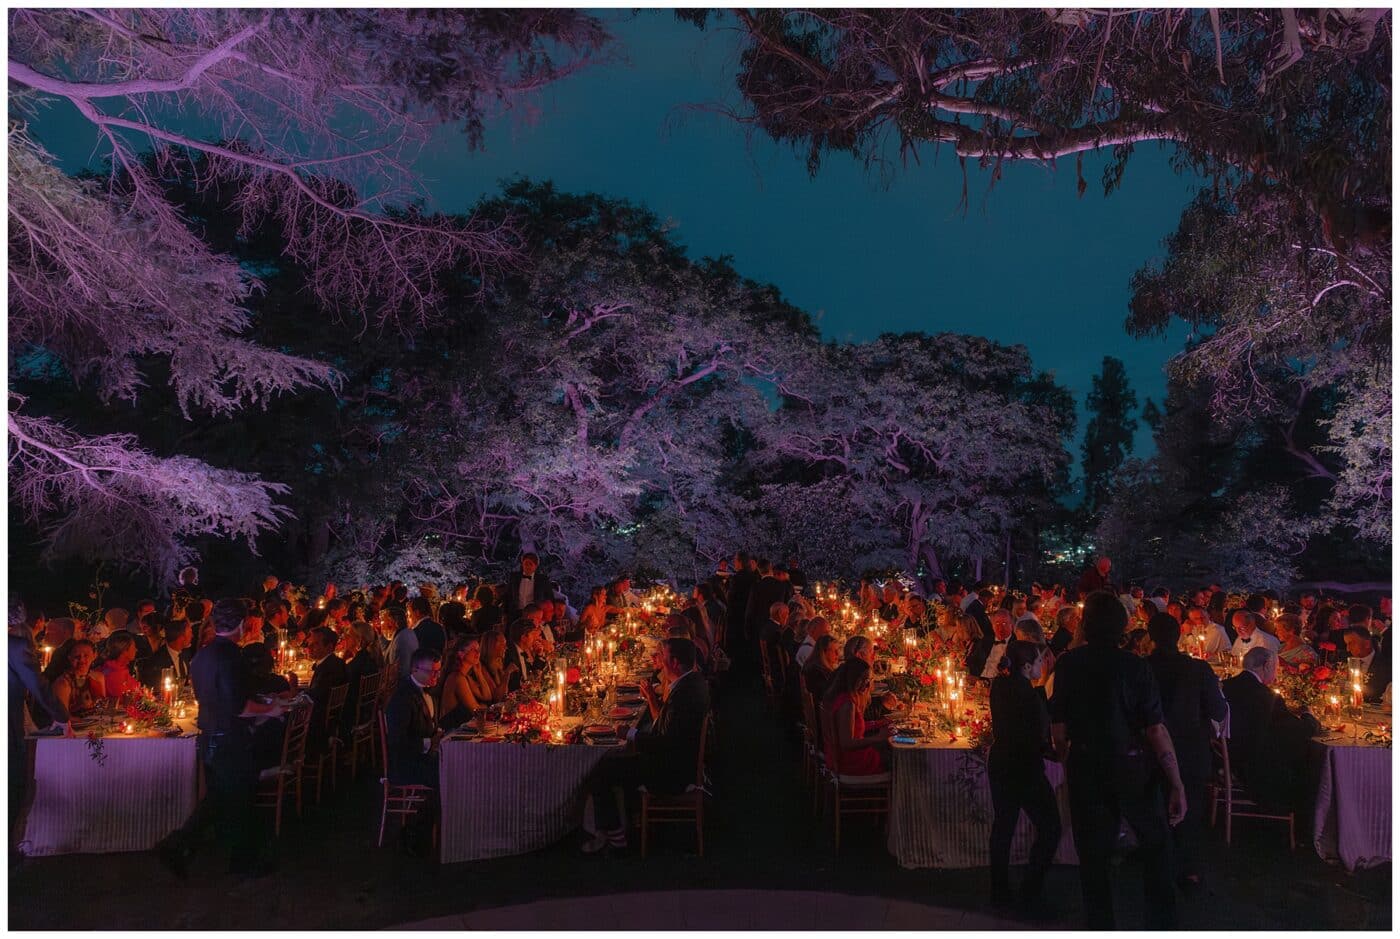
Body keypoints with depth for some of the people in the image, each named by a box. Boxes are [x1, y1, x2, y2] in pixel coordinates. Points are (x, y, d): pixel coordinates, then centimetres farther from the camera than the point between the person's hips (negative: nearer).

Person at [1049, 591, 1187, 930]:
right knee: (1156, 845, 21)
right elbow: (1156, 728, -15)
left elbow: (1058, 727, -4)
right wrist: (1177, 785, -10)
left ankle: (1100, 926, 22)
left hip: (1085, 769, 1)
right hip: (1131, 768, -1)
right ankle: (1162, 922, 23)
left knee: (1093, 857, 14)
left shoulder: (1067, 664, -8)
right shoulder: (1134, 666, -12)